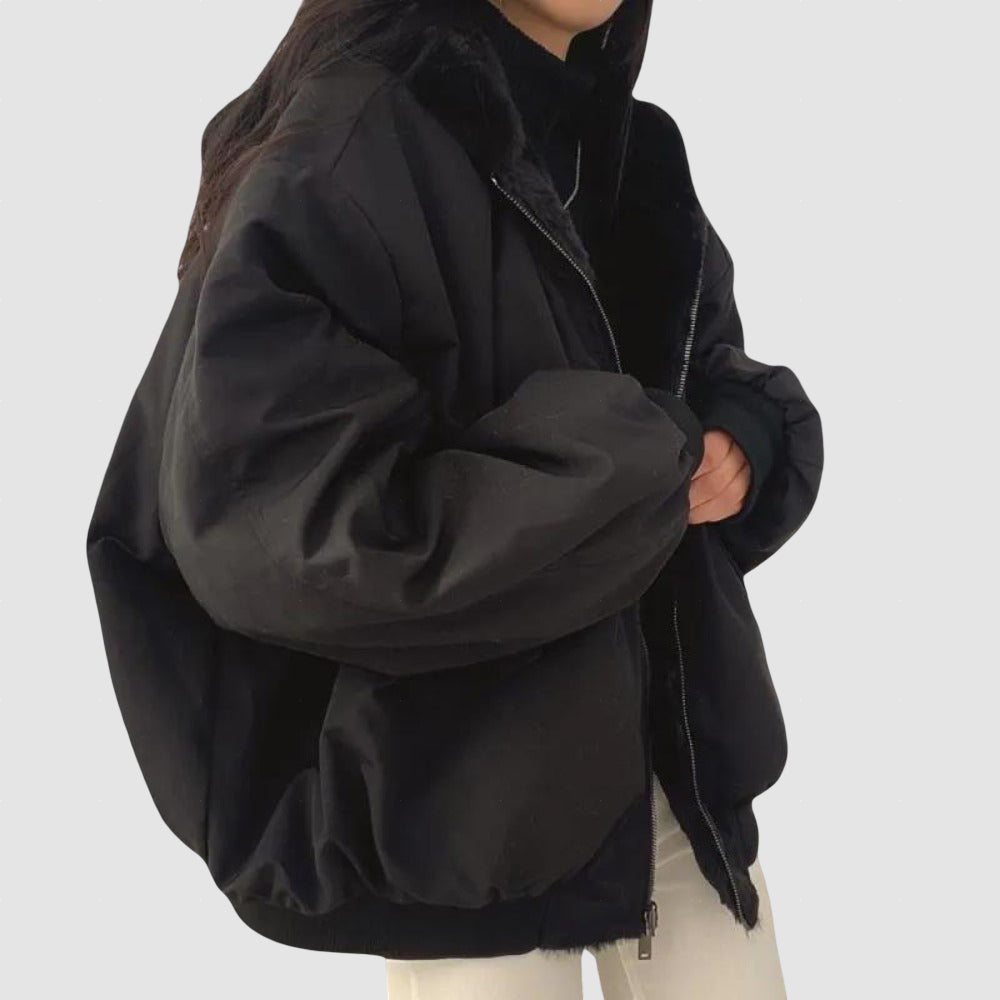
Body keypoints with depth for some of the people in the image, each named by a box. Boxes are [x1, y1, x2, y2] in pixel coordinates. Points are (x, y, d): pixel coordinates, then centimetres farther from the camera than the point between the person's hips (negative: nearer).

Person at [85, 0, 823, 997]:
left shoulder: (635, 149, 7)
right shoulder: (345, 150, -17)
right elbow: (270, 521, -25)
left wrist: (740, 441, -9)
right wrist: (633, 462, -20)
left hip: (678, 751, 7)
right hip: (468, 790, -6)